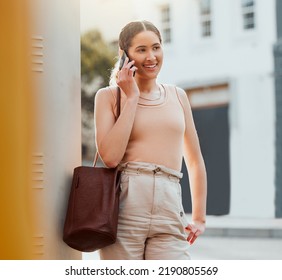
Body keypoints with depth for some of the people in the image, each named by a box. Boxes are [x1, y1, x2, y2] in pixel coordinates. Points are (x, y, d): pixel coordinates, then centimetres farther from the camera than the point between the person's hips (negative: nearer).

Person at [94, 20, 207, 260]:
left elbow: (195, 161, 24)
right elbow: (110, 156, -9)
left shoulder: (177, 96, 18)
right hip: (124, 209, -2)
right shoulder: (109, 96, 8)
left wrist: (199, 217, 17)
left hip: (170, 215, 3)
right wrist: (132, 97, -2)